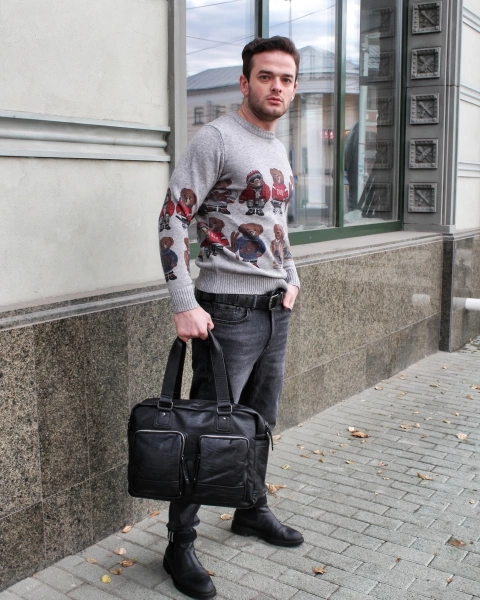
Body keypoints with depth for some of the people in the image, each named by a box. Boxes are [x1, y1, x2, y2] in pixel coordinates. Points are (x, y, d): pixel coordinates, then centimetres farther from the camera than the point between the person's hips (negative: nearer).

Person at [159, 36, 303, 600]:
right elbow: (172, 221, -14)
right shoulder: (216, 139, -9)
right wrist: (184, 305, -20)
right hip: (228, 310, -8)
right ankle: (180, 545, 13)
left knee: (259, 422, 18)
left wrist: (291, 277, 14)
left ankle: (251, 510, 37)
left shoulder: (279, 150, 16)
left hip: (275, 308, 8)